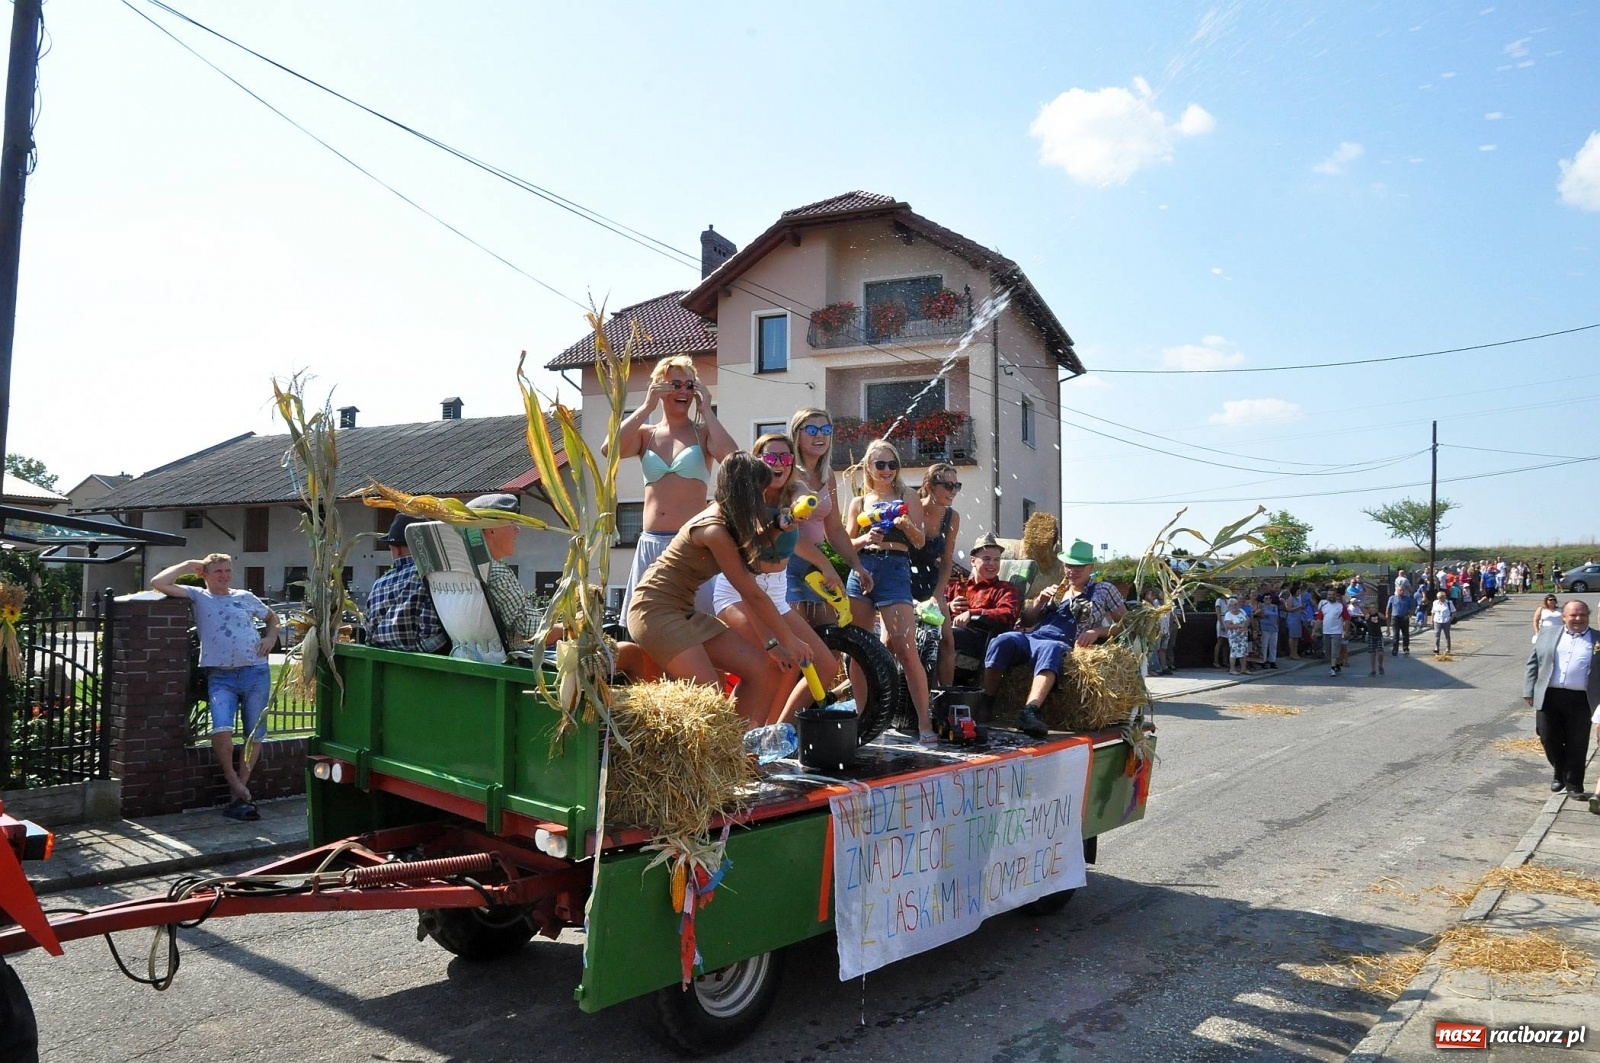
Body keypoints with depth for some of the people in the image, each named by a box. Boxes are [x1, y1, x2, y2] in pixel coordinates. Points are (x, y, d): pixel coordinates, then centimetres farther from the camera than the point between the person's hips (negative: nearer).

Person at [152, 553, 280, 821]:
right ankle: (233, 781, 0)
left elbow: (272, 617, 29)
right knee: (221, 730, -21)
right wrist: (189, 566, 5)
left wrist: (270, 638, 10)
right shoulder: (197, 596, 9)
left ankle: (241, 786, 16)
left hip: (256, 673, 2)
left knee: (255, 734, 4)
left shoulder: (245, 597, 14)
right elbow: (158, 582, -3)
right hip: (220, 677, -2)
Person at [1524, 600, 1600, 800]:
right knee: (1549, 739, 5)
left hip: (1581, 700, -1)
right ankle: (1559, 772, 29)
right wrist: (1529, 691, 3)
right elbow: (1533, 662, 10)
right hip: (1549, 697, 1)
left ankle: (1574, 784, 16)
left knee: (1577, 744, 4)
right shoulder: (1548, 634, 10)